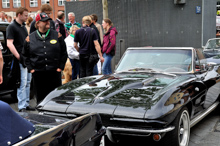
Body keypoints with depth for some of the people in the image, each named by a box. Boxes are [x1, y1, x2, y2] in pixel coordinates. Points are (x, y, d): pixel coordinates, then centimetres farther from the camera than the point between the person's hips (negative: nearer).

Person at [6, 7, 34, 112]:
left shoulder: (23, 26, 17)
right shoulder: (11, 27, -8)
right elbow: (9, 44, -16)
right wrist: (18, 56, -21)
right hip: (20, 60, -8)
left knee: (28, 82, 13)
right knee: (22, 83, -7)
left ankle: (26, 104, 22)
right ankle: (22, 107, -1)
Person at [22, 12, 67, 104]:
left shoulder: (57, 35, 5)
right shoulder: (30, 38, 4)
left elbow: (64, 53, 8)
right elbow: (25, 55, 11)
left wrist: (61, 67, 1)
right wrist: (30, 68, 3)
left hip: (55, 72, 0)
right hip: (38, 74, 0)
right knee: (40, 98, 8)